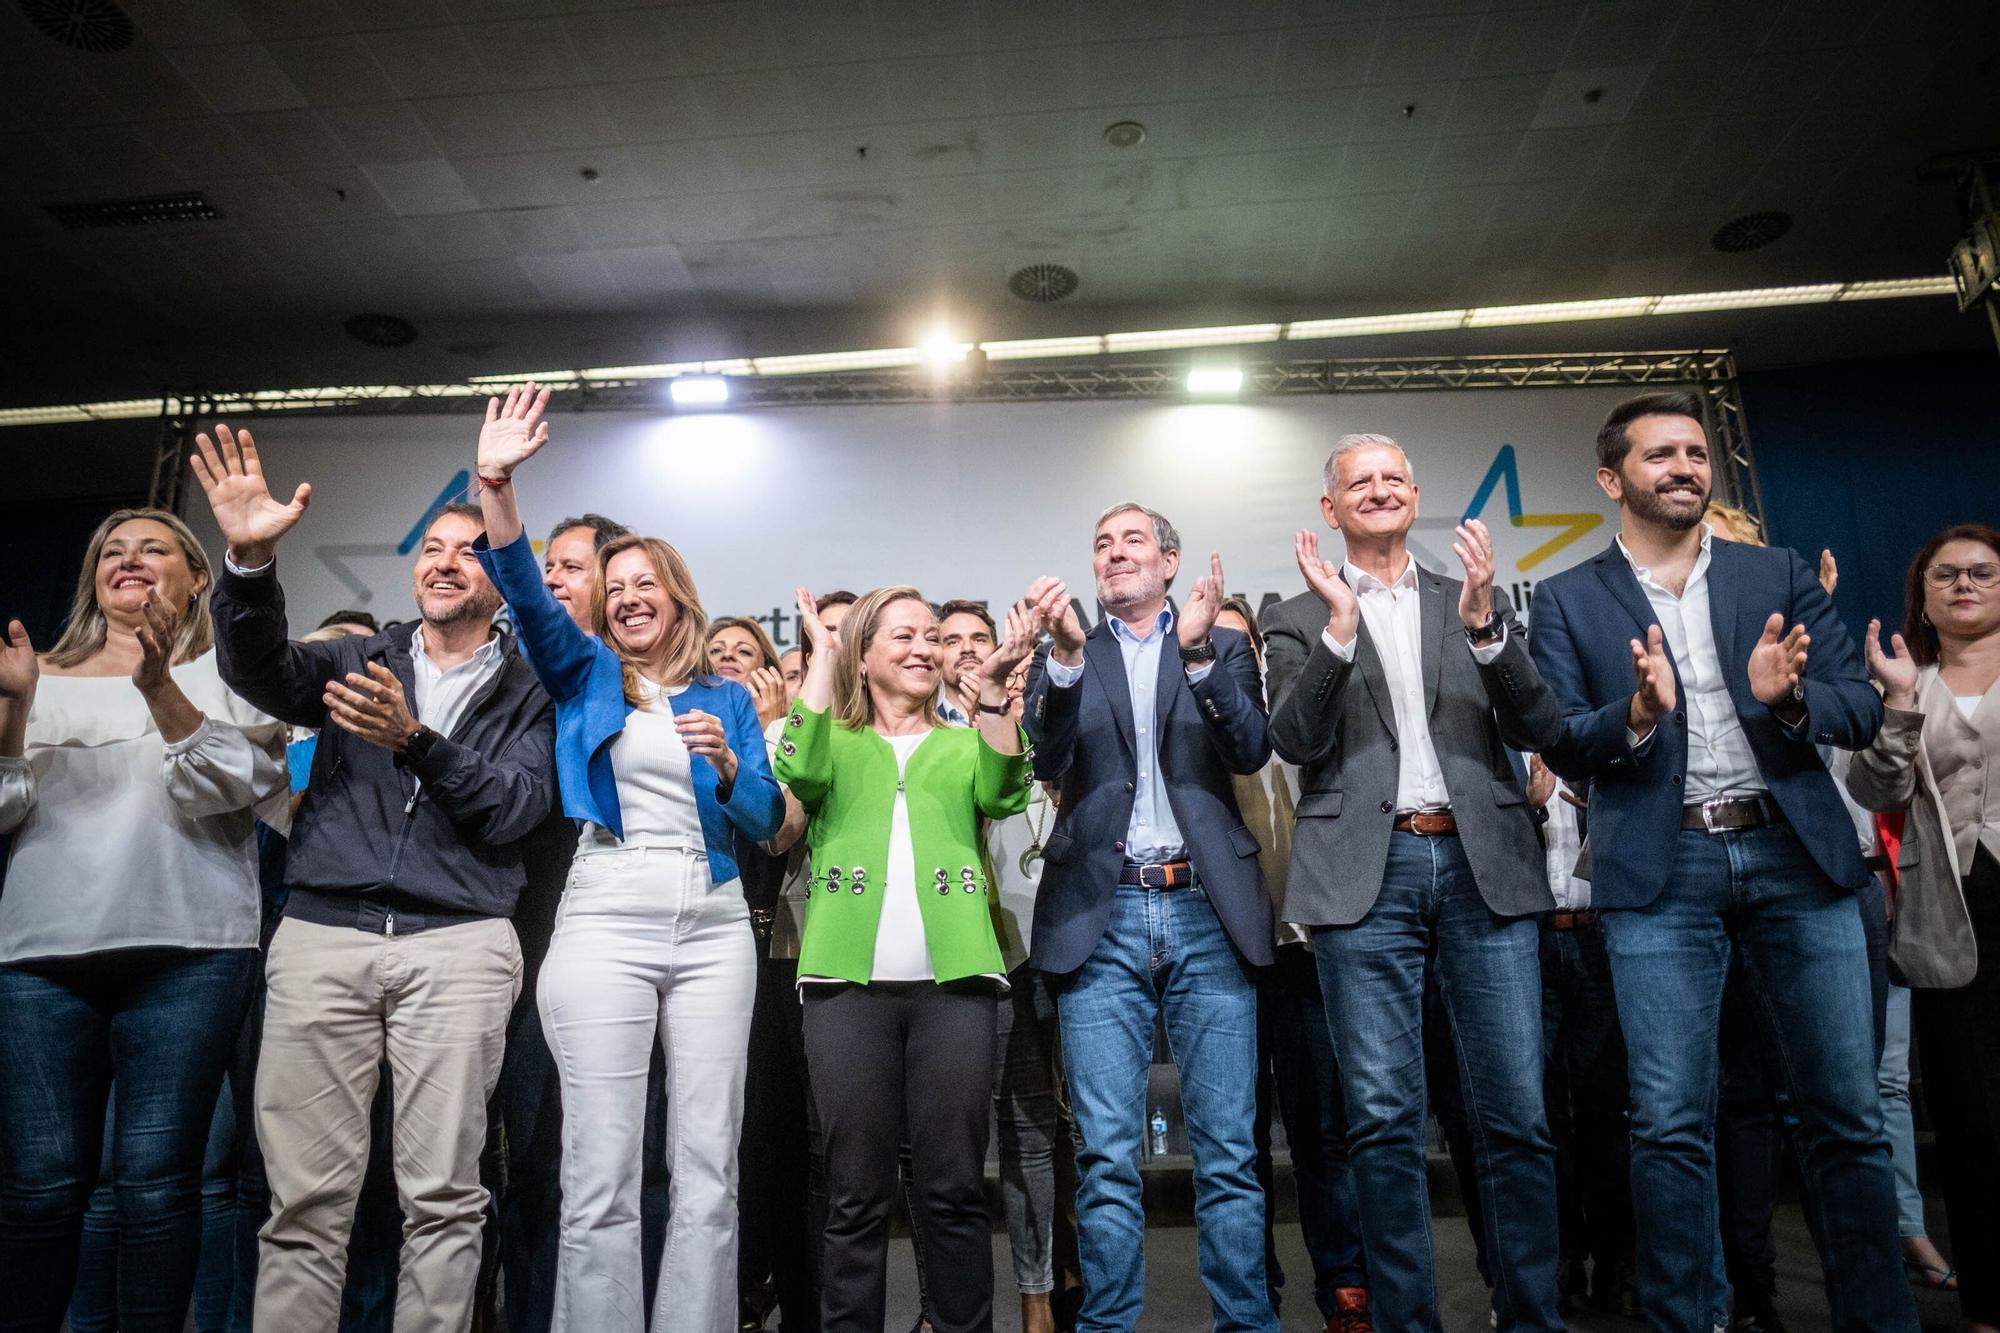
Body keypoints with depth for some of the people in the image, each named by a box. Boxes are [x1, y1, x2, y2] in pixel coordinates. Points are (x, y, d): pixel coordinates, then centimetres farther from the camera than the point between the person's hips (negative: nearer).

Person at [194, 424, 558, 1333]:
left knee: (442, 1194, -1)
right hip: (322, 934, 2)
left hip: (458, 945, -1)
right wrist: (251, 560, -21)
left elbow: (514, 811, -4)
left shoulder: (527, 694, 9)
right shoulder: (360, 662, 15)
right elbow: (261, 672, -4)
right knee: (305, 1193, 1)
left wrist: (415, 742, -17)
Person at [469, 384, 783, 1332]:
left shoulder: (726, 697, 14)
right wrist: (496, 484, -19)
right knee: (599, 1174, -3)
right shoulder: (586, 675, 11)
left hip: (713, 926, 2)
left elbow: (765, 823, 8)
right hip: (604, 922, -1)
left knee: (708, 1170, 3)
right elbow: (526, 594, -6)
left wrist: (728, 764, -11)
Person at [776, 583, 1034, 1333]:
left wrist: (993, 688, -13)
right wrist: (820, 654, 0)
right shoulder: (839, 746, 16)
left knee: (953, 1191, 4)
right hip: (850, 981, -1)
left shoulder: (962, 745, 18)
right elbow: (800, 772, -7)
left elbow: (1002, 795, -3)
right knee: (856, 1195, 4)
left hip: (952, 980, 1)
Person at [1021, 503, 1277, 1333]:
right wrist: (1067, 653, -17)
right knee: (1107, 1157, 3)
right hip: (1101, 920, 0)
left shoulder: (1224, 647, 13)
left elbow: (1252, 752, -2)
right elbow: (1047, 760, -3)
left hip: (1208, 913, 0)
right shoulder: (1065, 657, 13)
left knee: (1229, 1154, 4)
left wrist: (1197, 651, -15)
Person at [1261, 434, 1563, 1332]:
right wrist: (1340, 624, -14)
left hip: (1484, 866, 2)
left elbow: (1540, 728, 5)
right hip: (1367, 875, -1)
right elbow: (1294, 740, -4)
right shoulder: (1299, 618, 10)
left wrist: (1484, 625, -10)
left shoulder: (1479, 598, 15)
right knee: (1384, 1122, 3)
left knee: (1515, 1115, 4)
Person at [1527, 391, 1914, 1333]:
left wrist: (1789, 696, -16)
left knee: (1847, 1115, 7)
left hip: (1796, 856, 2)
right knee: (1671, 1125, 0)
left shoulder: (1781, 576, 12)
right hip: (1660, 869, -2)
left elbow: (1862, 712, 6)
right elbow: (1563, 749, -1)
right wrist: (1637, 711, -20)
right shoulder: (1568, 601, 6)